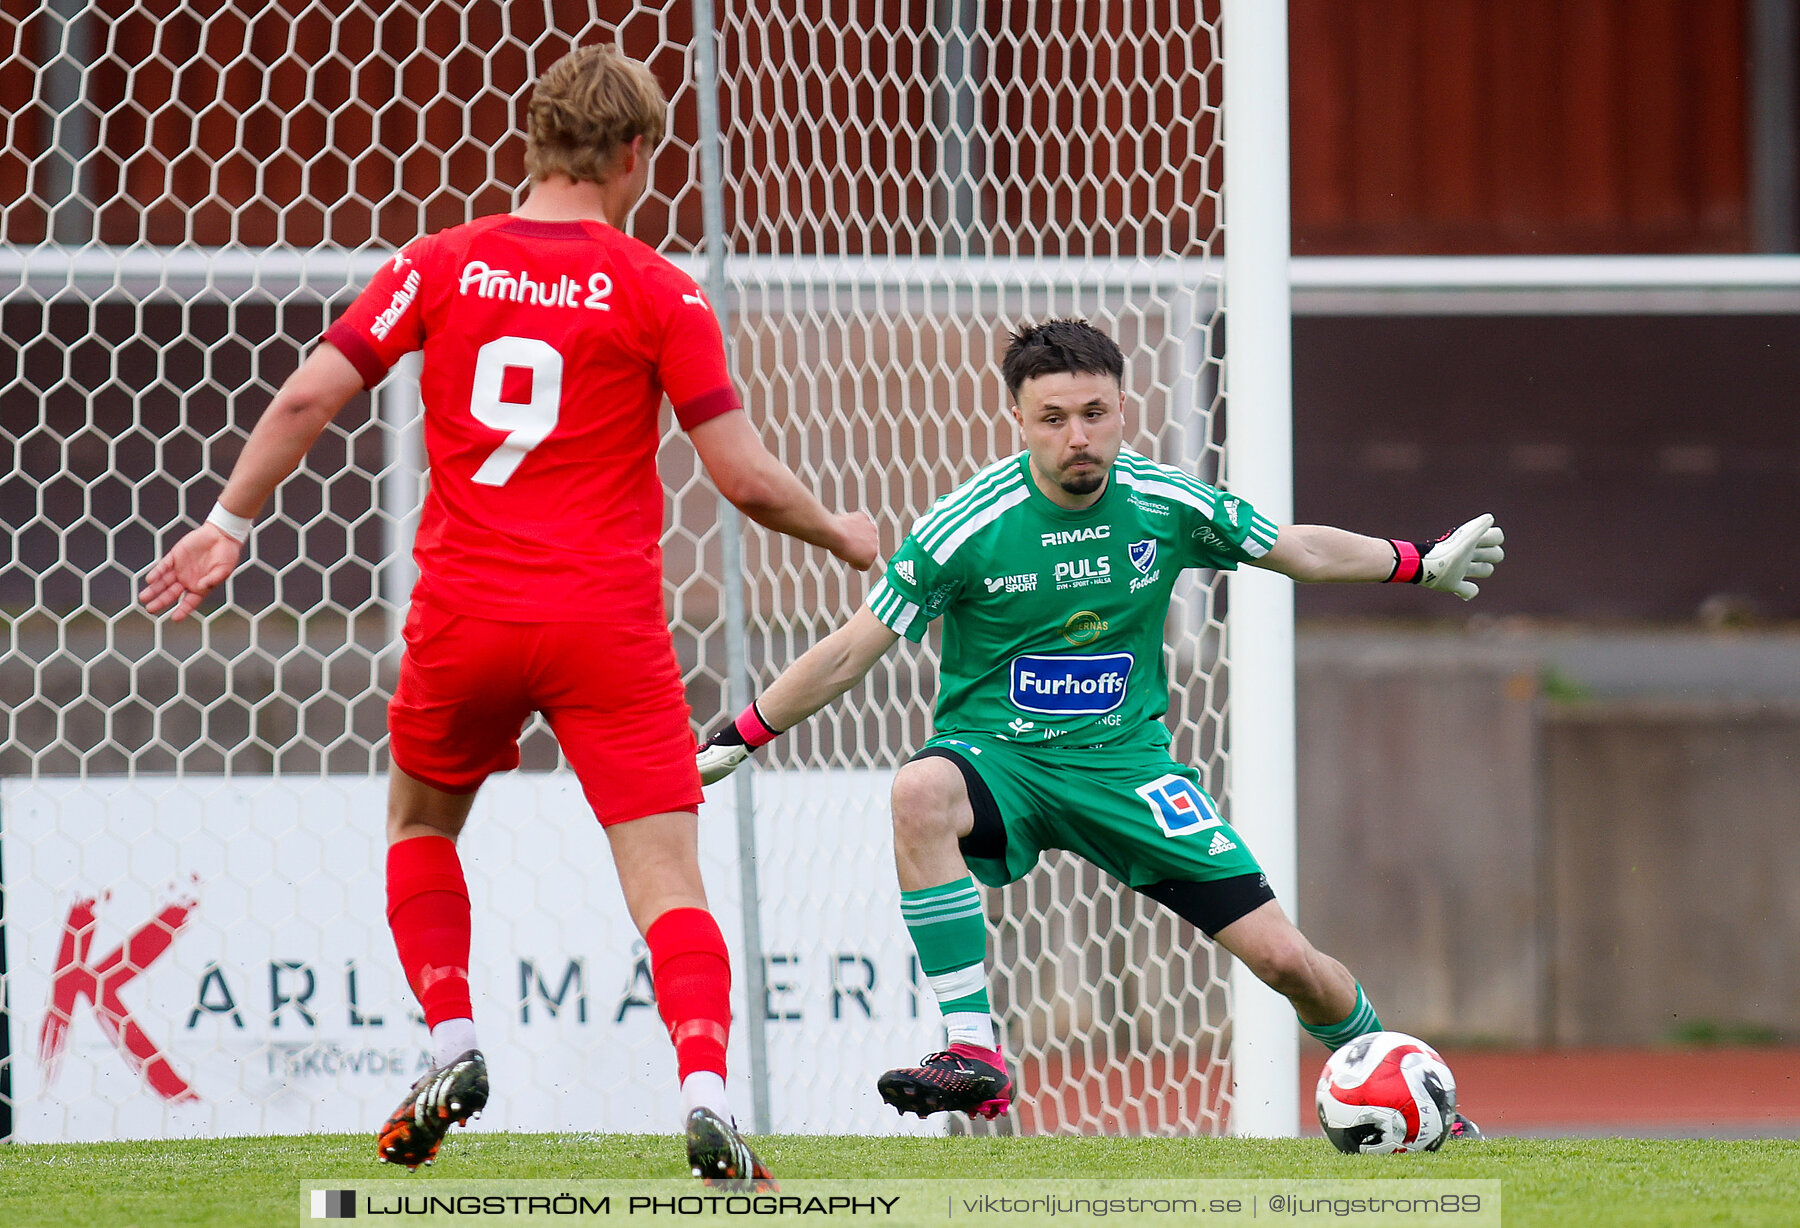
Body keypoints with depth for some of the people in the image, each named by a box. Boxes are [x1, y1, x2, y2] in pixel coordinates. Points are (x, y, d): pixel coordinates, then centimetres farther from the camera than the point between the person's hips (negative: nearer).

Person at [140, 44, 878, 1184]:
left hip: (463, 618, 2)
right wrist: (839, 533, 14)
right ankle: (707, 1097, -23)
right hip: (608, 622, -2)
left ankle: (452, 1048, 12)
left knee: (420, 823, 27)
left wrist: (229, 524, 10)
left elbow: (309, 396, -2)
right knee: (667, 878, -4)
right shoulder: (658, 290, -4)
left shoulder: (442, 264, 3)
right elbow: (744, 473, -5)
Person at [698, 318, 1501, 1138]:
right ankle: (973, 1054, -35)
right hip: (996, 755, -2)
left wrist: (1424, 564, 19)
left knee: (1283, 960, -5)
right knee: (919, 793, -40)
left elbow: (1301, 550, 13)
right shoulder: (968, 526, -15)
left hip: (1125, 759, 2)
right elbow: (850, 653, -7)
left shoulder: (1166, 505, -6)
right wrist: (734, 743, -6)